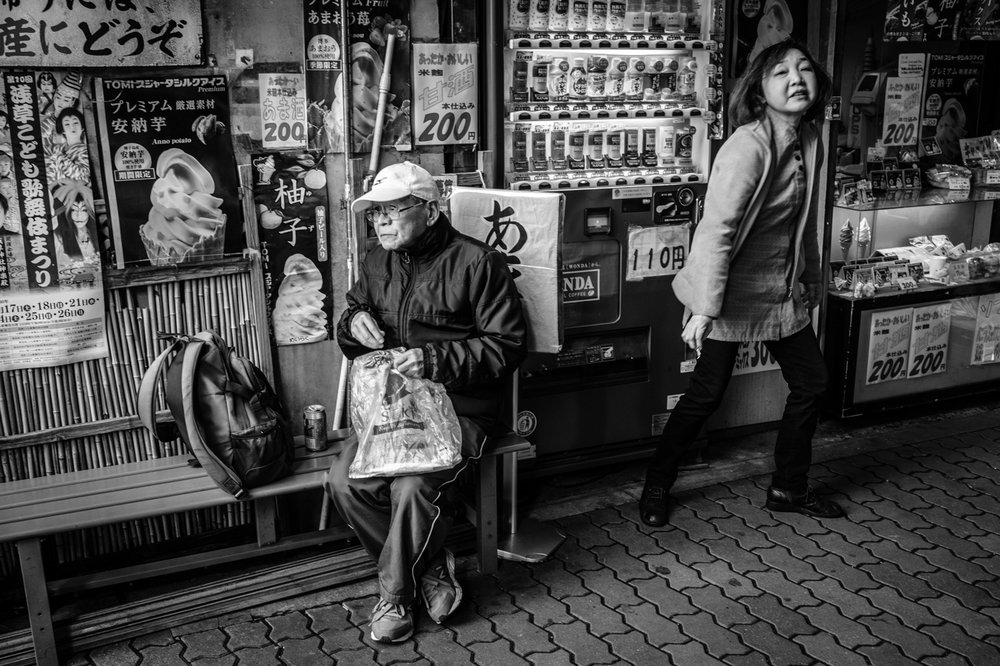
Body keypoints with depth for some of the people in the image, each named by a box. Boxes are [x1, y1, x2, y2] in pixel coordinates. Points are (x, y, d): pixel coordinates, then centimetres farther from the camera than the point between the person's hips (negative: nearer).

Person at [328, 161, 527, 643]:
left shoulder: (476, 263, -9)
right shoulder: (376, 264, 11)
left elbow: (508, 345, -11)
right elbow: (353, 311, 24)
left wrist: (436, 359, -22)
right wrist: (354, 323, -3)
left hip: (460, 408, -6)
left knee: (412, 486, -28)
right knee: (344, 480, -17)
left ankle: (395, 591, 1)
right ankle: (430, 567, 3)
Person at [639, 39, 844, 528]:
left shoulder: (809, 140, 3)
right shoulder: (748, 147, -23)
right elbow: (717, 230, -27)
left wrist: (812, 281, 20)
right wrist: (703, 308, -29)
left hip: (785, 290, 8)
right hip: (733, 291, -8)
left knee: (811, 382, 13)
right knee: (707, 391, 1)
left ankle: (788, 489, 32)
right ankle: (656, 484, 23)